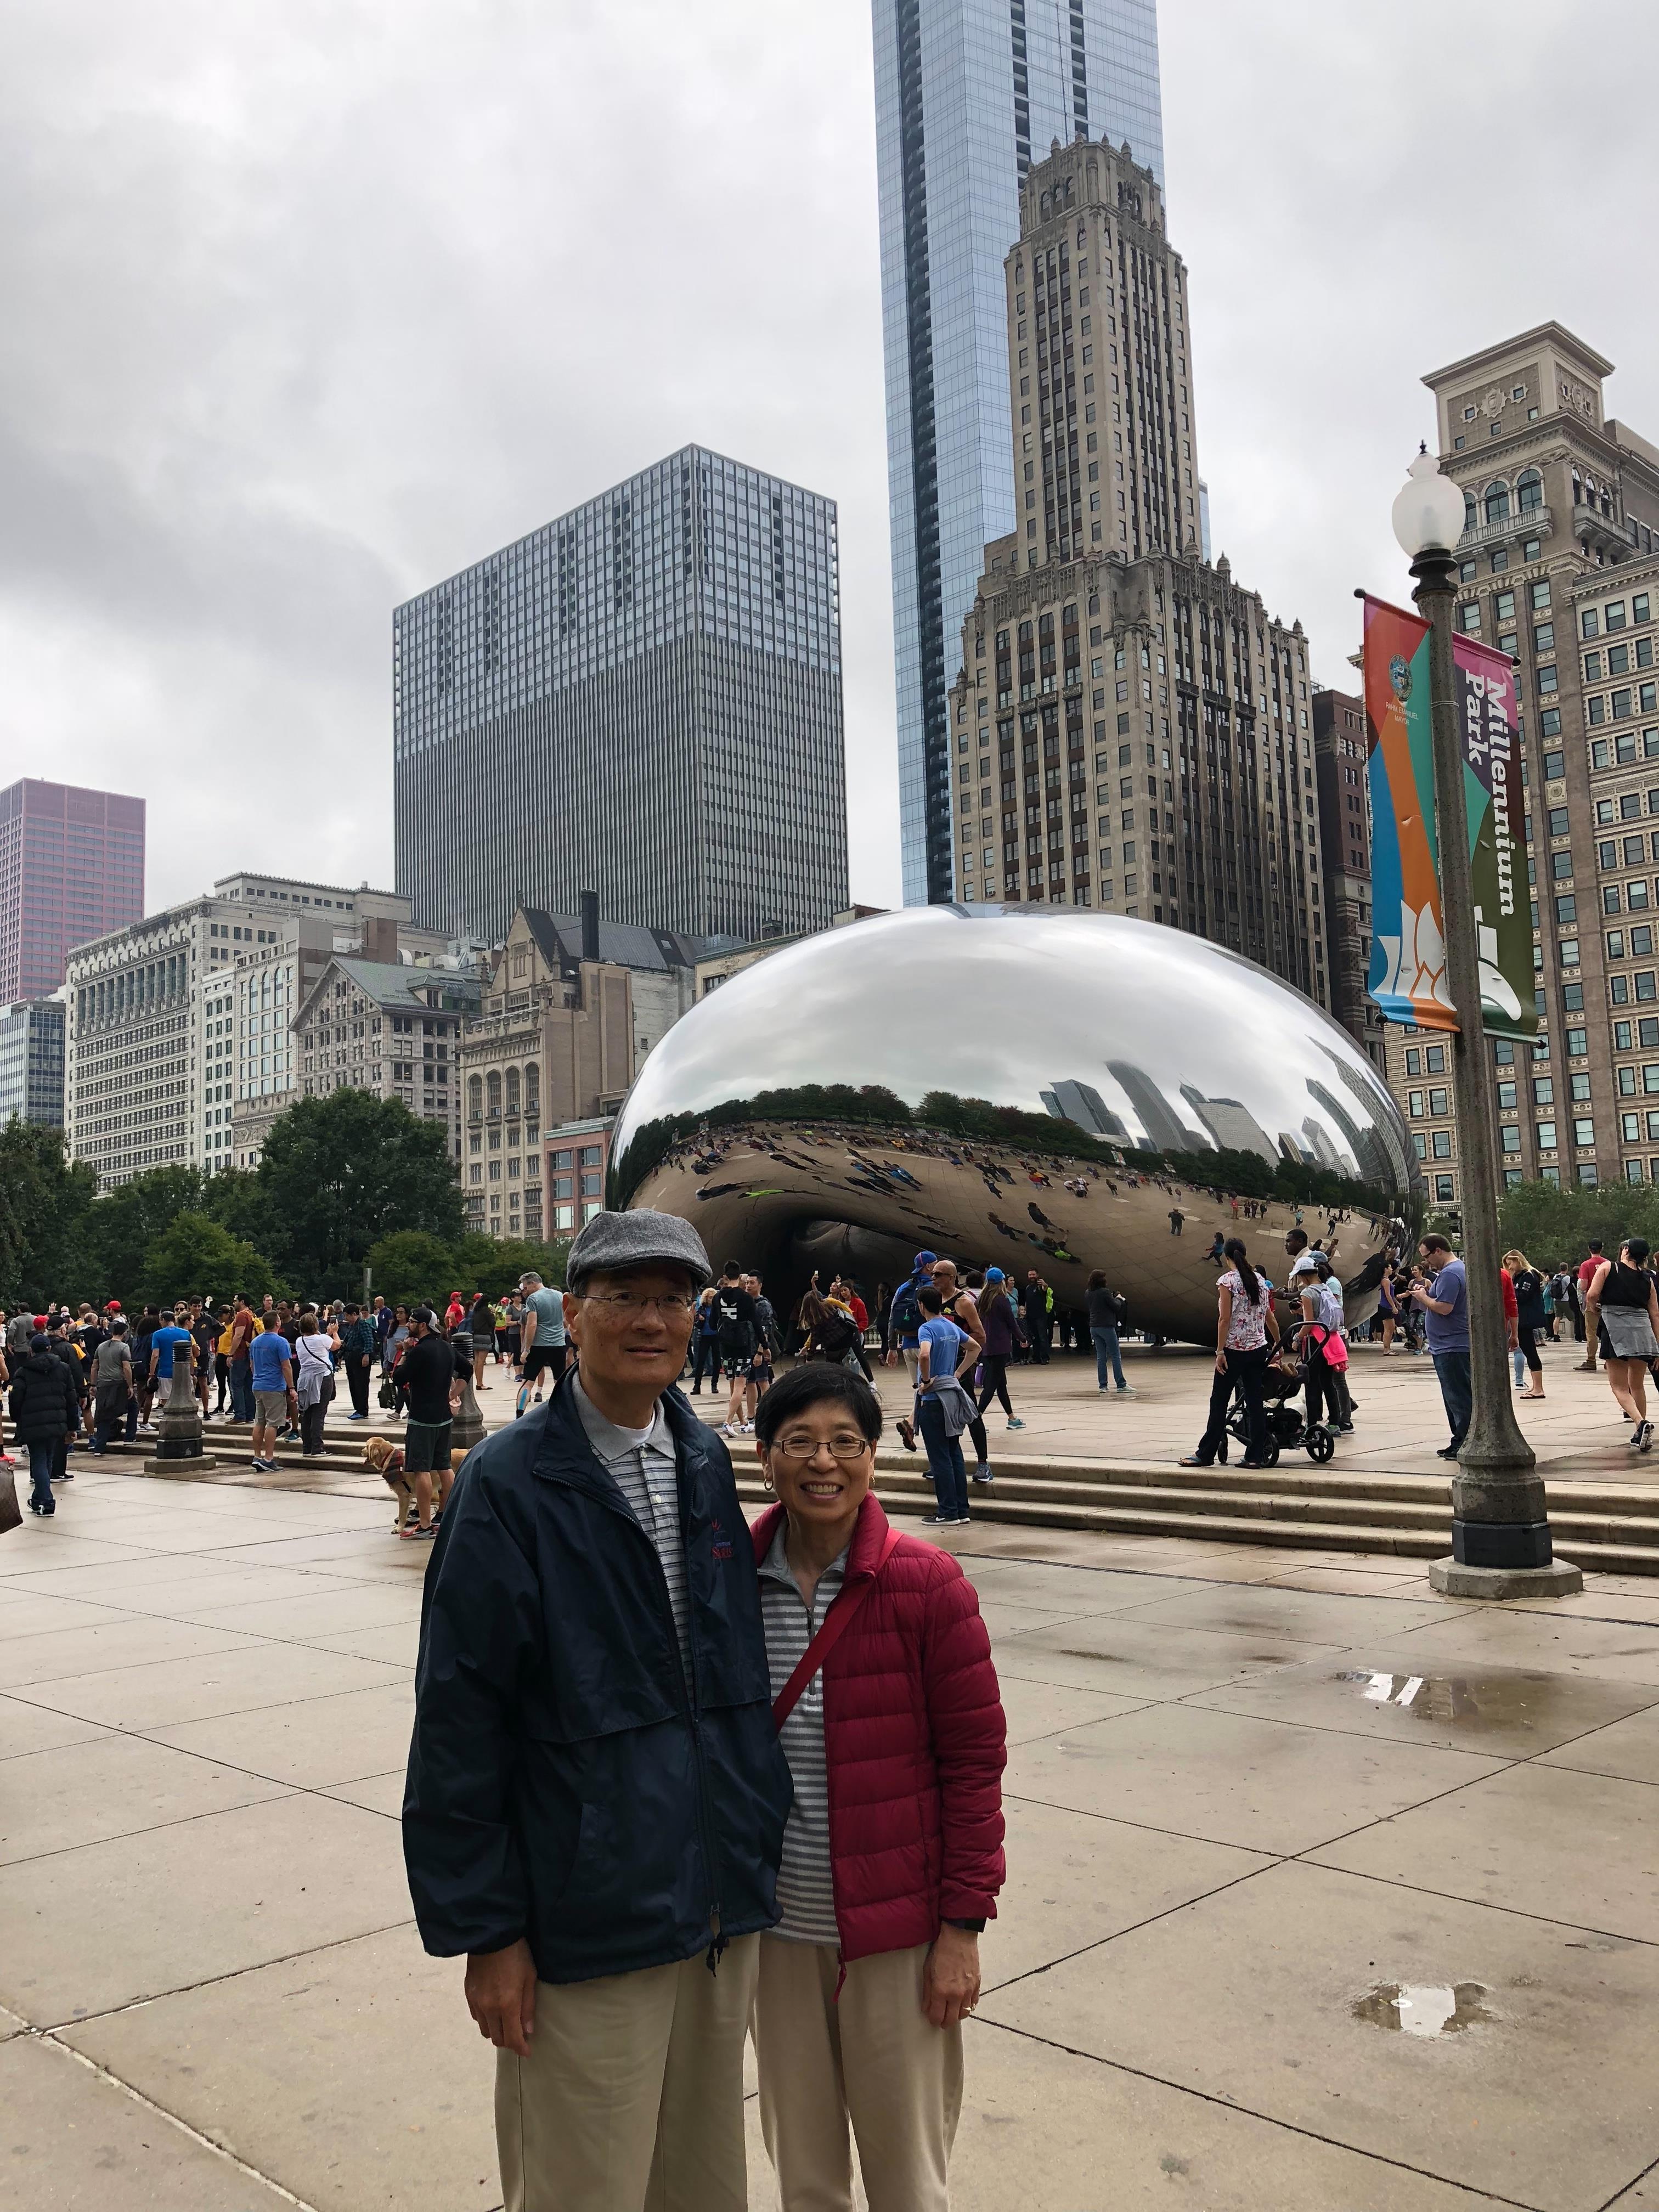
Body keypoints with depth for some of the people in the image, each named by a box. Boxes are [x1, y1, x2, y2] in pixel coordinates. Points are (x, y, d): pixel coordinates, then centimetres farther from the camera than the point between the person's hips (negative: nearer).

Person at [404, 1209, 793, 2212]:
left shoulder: (707, 1460, 4)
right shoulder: (511, 1482, -13)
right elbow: (460, 1721, -12)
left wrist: (761, 1847, 10)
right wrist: (483, 1930, -11)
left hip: (724, 1904, 6)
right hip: (587, 1922, -5)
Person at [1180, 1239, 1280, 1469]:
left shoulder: (1227, 1281, -9)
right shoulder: (1260, 1280, 8)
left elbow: (1225, 1319, -14)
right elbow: (1270, 1317, 13)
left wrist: (1220, 1351, -13)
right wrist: (1278, 1344, 24)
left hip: (1234, 1350, -5)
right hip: (1258, 1349, 5)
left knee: (1219, 1402, 2)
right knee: (1255, 1402, 6)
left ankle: (1206, 1454, 7)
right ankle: (1256, 1456, 6)